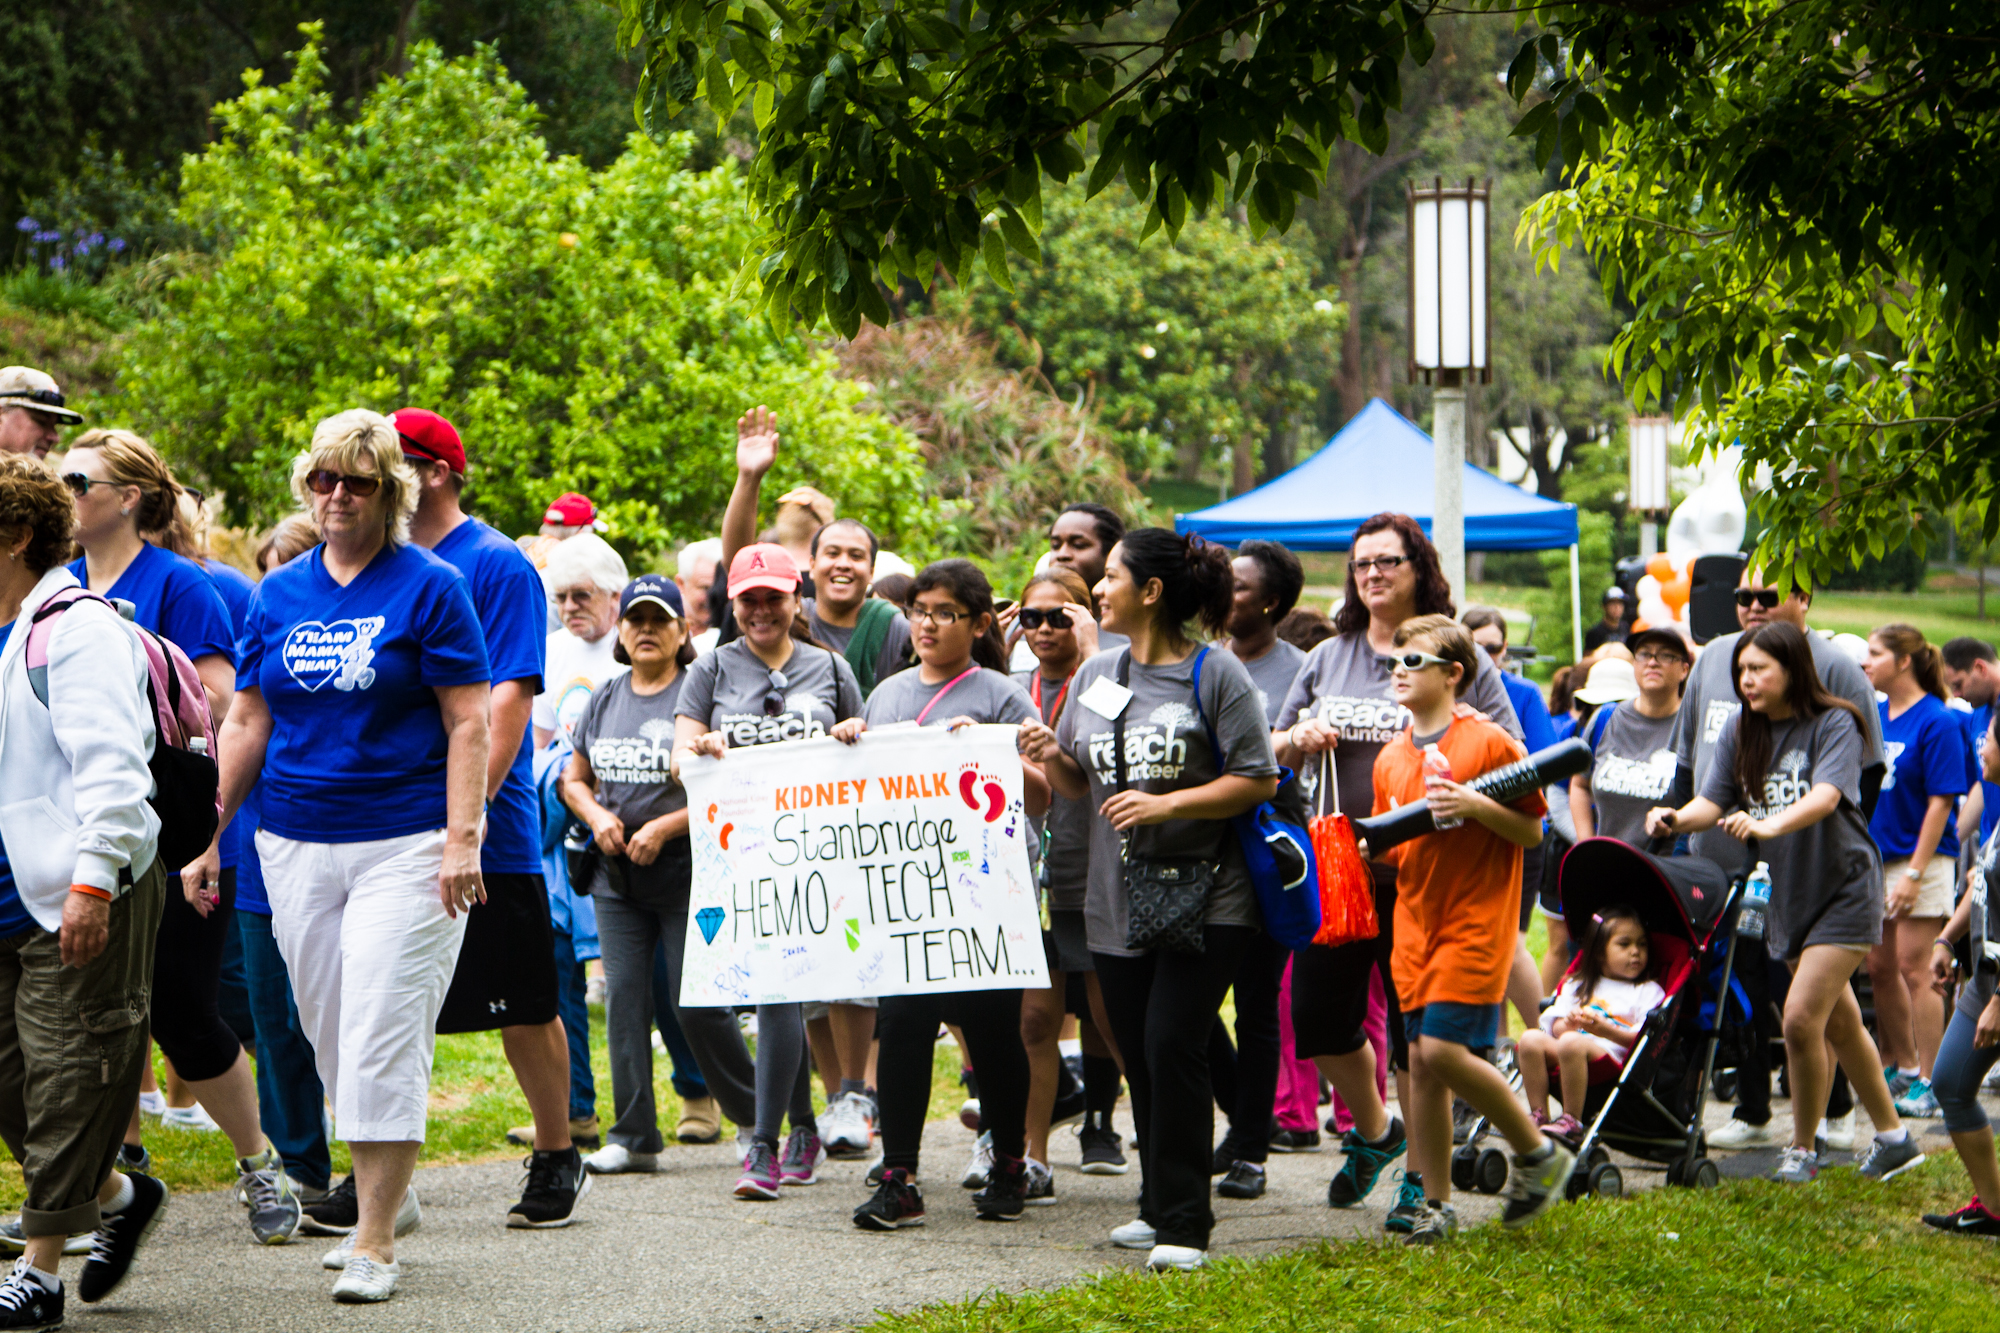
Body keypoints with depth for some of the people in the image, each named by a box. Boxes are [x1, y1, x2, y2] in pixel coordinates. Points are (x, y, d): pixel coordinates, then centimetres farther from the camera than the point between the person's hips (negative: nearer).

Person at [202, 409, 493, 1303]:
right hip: (296, 845, 5)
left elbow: (469, 724, -6)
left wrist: (461, 840, -13)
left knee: (383, 1036, -9)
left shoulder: (430, 588, -3)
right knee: (331, 1037, 10)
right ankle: (390, 1195, 29)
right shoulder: (277, 595, 10)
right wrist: (206, 830, 10)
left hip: (403, 843, -5)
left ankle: (375, 1241, -4)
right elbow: (247, 722, 14)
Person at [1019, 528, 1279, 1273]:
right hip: (1117, 899, 6)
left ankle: (1184, 1225, -8)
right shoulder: (1096, 675, 12)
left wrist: (1167, 804, -19)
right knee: (1138, 1055, 10)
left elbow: (1259, 781, -10)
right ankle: (1160, 1205, 23)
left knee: (1173, 1044, -13)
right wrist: (1050, 758, -4)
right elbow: (1079, 786, 18)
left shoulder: (1215, 674, -7)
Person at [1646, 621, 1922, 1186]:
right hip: (1788, 891, 6)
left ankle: (1802, 1148, 2)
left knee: (1801, 1018, -14)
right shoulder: (1740, 731, 3)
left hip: (1844, 889, -6)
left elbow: (1825, 797, -29)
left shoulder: (1833, 724, -14)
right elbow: (1713, 801, -3)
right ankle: (1893, 1136, 29)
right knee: (1839, 1023, 14)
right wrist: (1677, 818, -26)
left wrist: (1769, 825, -47)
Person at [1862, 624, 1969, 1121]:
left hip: (1921, 858, -7)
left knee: (1913, 969, -6)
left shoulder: (1937, 722, -13)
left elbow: (1941, 801, -15)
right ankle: (1901, 1067, 28)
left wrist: (1915, 871, -18)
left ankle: (1930, 1083, 1)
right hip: (1875, 855, 7)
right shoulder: (1874, 714, 7)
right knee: (1879, 967, 13)